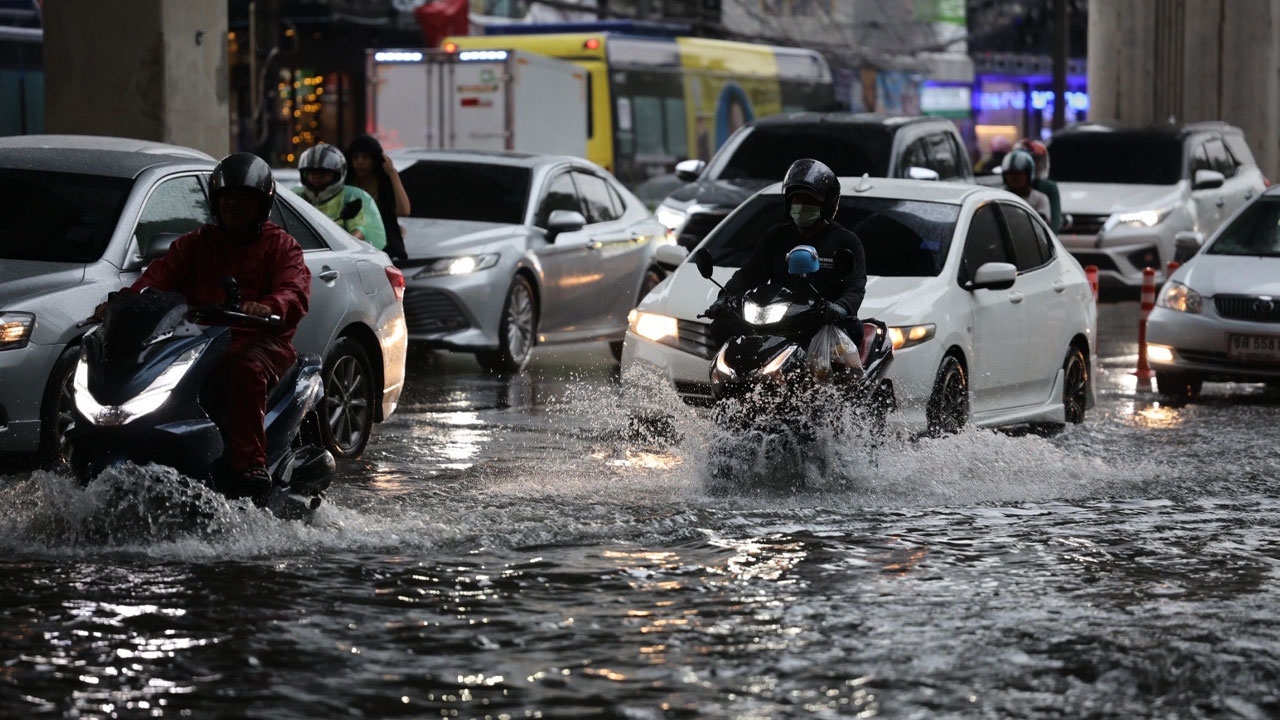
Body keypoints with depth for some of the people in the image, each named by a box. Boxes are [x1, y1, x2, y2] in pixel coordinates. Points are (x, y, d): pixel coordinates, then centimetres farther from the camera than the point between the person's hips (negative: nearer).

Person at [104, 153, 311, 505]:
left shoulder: (279, 244, 10)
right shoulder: (198, 242, 23)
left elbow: (295, 291, -10)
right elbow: (161, 273, 6)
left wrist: (269, 306, -35)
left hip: (260, 341, -4)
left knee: (244, 367, -39)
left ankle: (250, 467, -44)